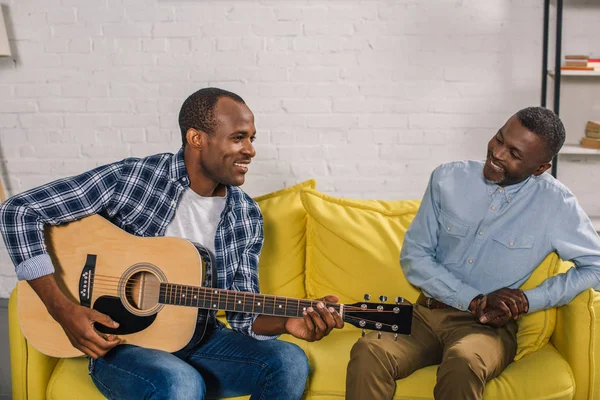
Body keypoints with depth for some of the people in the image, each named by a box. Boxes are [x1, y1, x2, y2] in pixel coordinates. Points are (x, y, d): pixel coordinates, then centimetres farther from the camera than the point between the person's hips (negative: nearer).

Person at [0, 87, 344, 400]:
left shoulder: (247, 216, -1)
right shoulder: (132, 179, -16)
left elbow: (244, 313, 3)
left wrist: (287, 323, -20)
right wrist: (63, 308, -22)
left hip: (197, 342, 5)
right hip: (118, 341, -4)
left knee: (289, 361, -19)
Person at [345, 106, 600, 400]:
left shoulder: (555, 203, -6)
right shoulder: (448, 179, -1)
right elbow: (413, 257, 0)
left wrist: (526, 302, -12)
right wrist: (475, 301, -12)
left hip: (491, 326, -2)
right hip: (427, 312, 2)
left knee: (462, 363, -38)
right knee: (367, 351, -29)